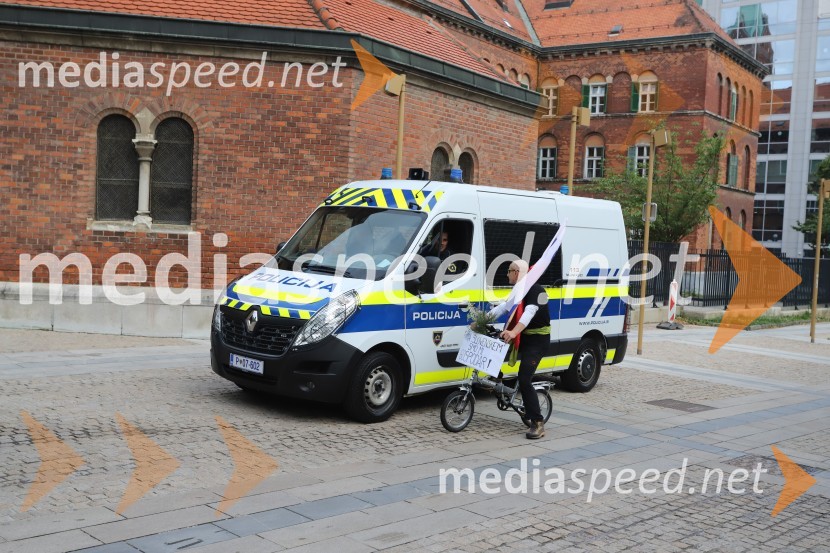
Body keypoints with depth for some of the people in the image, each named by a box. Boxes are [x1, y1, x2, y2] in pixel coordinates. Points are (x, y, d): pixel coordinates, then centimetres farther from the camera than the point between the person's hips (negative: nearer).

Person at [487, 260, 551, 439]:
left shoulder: (535, 290, -17)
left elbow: (529, 313, -32)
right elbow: (502, 308, 12)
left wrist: (514, 332, -47)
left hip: (538, 340, -10)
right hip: (523, 337, 10)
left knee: (524, 379, -17)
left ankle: (538, 423, -15)